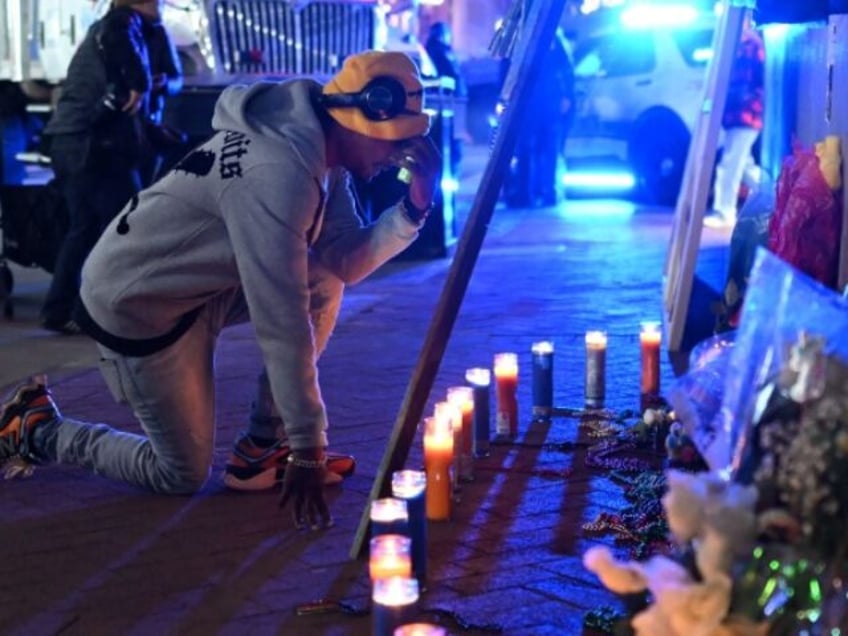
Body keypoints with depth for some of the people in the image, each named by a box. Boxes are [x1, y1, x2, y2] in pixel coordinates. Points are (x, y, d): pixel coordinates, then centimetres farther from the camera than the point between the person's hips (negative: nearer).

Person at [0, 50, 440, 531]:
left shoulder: (321, 148, -4)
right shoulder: (278, 175, -33)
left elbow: (347, 262, -2)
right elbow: (282, 324, -31)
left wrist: (415, 207, -16)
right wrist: (308, 450, -25)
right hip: (137, 305, -9)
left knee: (323, 282, -5)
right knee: (184, 475, 1)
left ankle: (262, 450, 5)